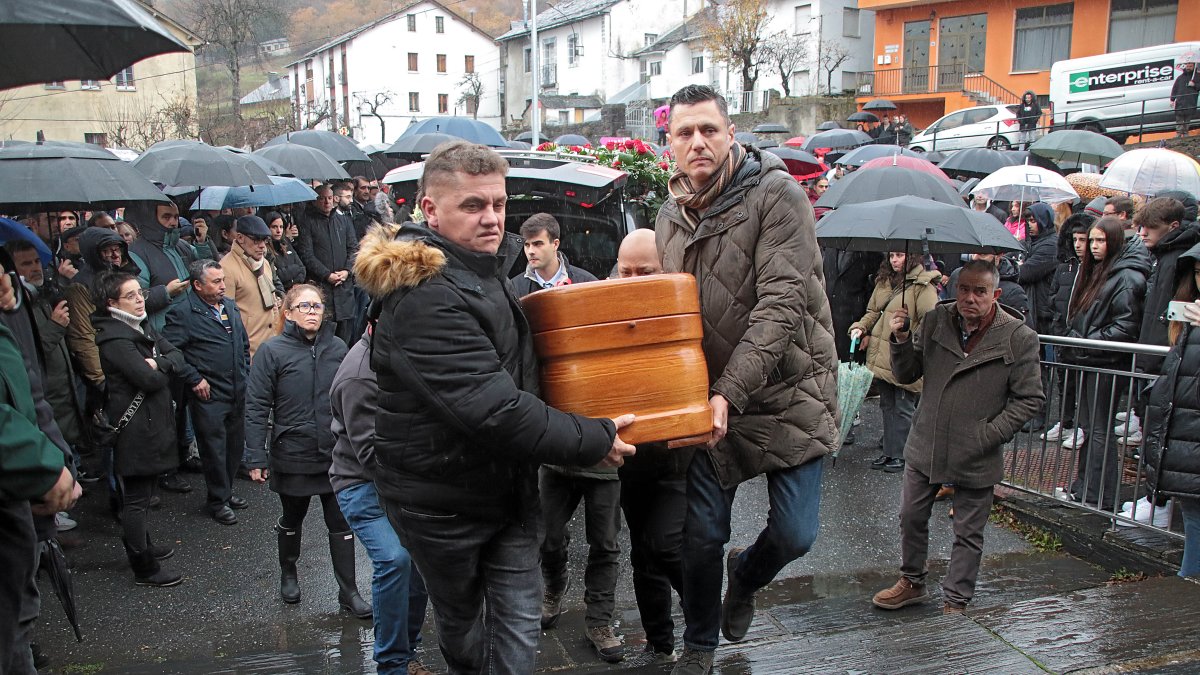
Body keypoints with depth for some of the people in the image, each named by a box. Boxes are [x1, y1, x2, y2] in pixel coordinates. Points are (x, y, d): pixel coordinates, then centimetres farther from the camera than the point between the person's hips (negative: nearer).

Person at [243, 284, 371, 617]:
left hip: (336, 455, 2)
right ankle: (288, 573, 45)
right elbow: (256, 407, -11)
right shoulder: (272, 351, -10)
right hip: (292, 455, -2)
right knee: (292, 519, 20)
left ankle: (348, 591, 17)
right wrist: (257, 457, -14)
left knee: (342, 524, 6)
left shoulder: (338, 348, -1)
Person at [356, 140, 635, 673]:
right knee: (461, 623, 17)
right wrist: (594, 441, -25)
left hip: (510, 487, 7)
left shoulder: (483, 271, 5)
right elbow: (492, 410, -34)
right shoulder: (424, 299, -27)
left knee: (518, 629, 5)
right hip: (443, 503, -7)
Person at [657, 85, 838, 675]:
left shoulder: (777, 196, -15)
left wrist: (729, 392, -28)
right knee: (701, 535, 7)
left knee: (794, 534, 0)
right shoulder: (670, 218, 5)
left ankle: (745, 576, 36)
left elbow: (782, 302, -23)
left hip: (788, 391, -4)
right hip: (710, 396, 4)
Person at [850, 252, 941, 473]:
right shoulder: (884, 282, 12)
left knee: (903, 408, 1)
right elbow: (873, 311, 20)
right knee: (887, 406, 14)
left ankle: (901, 455, 12)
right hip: (882, 356, 7)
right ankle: (889, 452, 23)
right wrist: (860, 327, 2)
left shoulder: (923, 285, -10)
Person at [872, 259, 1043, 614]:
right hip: (925, 447, 4)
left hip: (976, 458, -3)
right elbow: (907, 375, 3)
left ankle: (956, 601, 27)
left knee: (968, 534, 11)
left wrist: (989, 435, -15)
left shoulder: (1019, 338, -12)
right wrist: (902, 340, -14)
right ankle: (912, 583, 37)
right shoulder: (935, 321, -2)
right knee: (911, 518, 16)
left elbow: (1029, 398, -7)